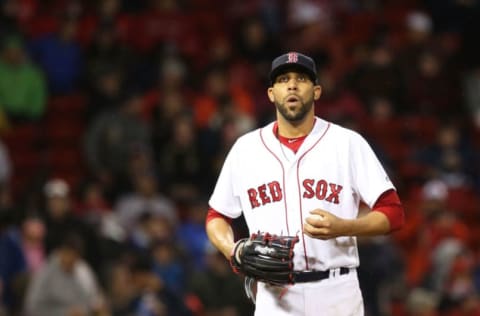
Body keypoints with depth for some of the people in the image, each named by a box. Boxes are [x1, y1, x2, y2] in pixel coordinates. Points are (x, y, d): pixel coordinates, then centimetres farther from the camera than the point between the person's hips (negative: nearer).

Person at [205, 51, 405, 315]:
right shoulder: (245, 148, 9)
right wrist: (232, 250, -4)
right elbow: (217, 217, 18)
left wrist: (343, 227, -19)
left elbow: (393, 213, -1)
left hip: (337, 295, -1)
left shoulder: (348, 143, 2)